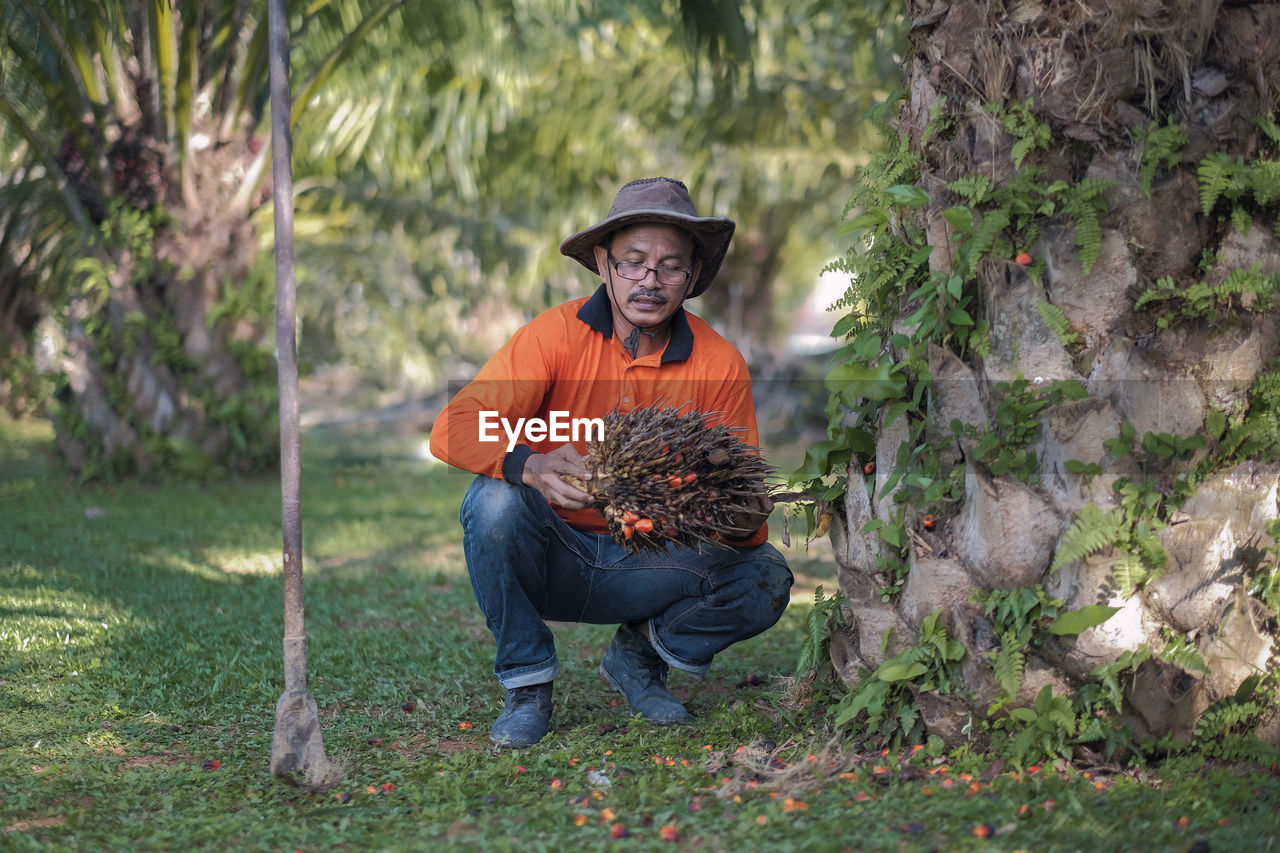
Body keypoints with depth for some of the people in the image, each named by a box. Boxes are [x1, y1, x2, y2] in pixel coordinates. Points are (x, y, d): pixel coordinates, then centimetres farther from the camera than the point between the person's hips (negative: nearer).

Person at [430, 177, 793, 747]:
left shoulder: (719, 364, -7)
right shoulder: (556, 334, -13)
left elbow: (742, 495, -5)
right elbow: (454, 430, -22)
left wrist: (746, 522, -31)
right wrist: (532, 468, -42)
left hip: (648, 565, 2)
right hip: (550, 558, -1)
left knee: (765, 578, -21)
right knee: (497, 500, -32)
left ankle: (640, 654, 9)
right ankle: (527, 682, -9)